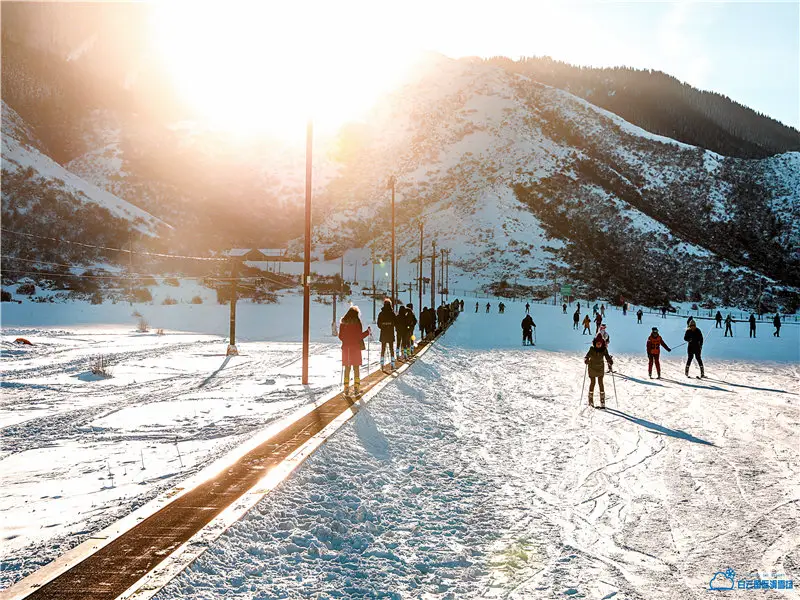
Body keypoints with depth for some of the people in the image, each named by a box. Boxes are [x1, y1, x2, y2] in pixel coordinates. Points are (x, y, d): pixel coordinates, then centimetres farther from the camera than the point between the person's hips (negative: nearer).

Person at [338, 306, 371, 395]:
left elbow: (340, 336, 6)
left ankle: (346, 389, 7)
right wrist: (368, 332, 4)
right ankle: (356, 388, 4)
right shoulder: (357, 322, -9)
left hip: (346, 347, 3)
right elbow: (359, 336, -11)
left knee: (347, 368, 9)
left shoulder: (343, 322, 2)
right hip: (355, 347, -3)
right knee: (356, 368, 5)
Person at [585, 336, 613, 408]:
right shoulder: (592, 349, -12)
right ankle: (591, 400, 15)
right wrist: (586, 360, -41)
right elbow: (588, 355, -19)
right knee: (592, 383, 2)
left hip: (600, 368, 1)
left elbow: (607, 357, -11)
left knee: (600, 383, -2)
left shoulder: (604, 350, -9)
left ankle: (602, 402, 1)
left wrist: (610, 363, -30)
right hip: (592, 368, -1)